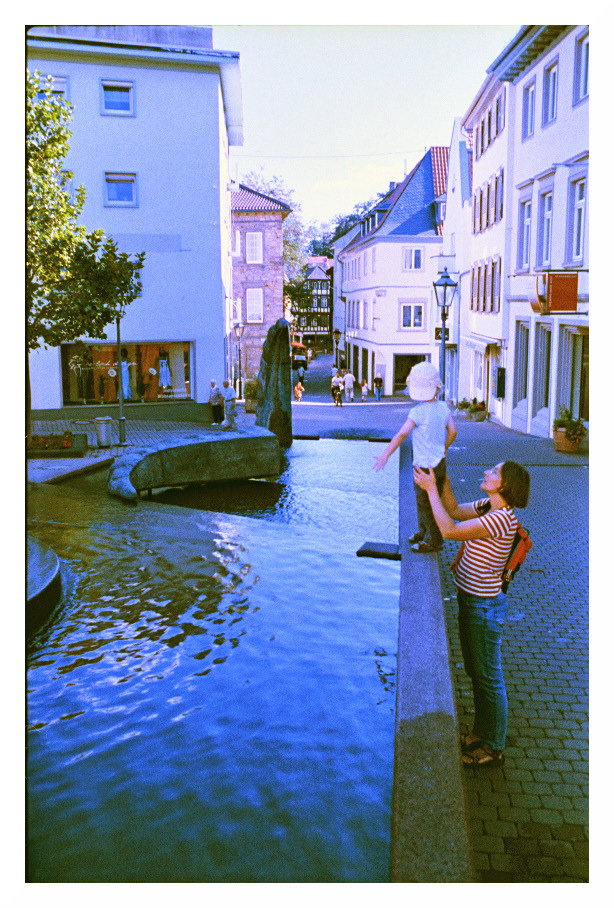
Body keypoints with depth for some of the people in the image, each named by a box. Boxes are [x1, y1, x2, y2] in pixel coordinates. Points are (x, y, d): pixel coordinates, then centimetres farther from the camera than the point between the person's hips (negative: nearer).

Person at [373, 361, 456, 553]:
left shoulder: (418, 412, -18)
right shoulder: (443, 407, 1)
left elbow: (402, 434, -20)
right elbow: (452, 431, 8)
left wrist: (385, 455, -17)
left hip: (425, 465, -8)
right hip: (439, 462, 8)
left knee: (425, 503, 3)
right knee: (422, 499, 22)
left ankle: (434, 540, 12)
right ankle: (423, 531, 36)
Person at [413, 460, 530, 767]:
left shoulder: (501, 519, -26)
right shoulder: (486, 506, 2)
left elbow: (449, 530, -30)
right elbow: (454, 510, 13)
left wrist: (430, 489, -23)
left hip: (484, 607, -9)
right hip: (468, 600, 9)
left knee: (489, 678, 8)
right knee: (475, 672, 23)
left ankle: (494, 748, 25)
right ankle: (481, 732, 42)